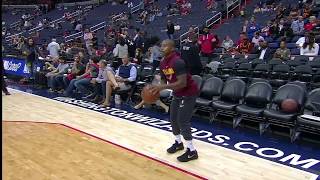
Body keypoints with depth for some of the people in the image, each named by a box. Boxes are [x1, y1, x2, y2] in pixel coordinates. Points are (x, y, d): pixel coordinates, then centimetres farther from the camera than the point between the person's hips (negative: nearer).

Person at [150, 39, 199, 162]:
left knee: (182, 121, -10)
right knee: (173, 119, 13)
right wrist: (157, 88, -7)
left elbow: (182, 83, -32)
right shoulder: (163, 63, 1)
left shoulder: (177, 62, -26)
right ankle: (178, 143, 34)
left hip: (189, 93, -9)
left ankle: (192, 151, 0)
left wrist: (163, 87, -34)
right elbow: (165, 80, 13)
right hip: (178, 94, 9)